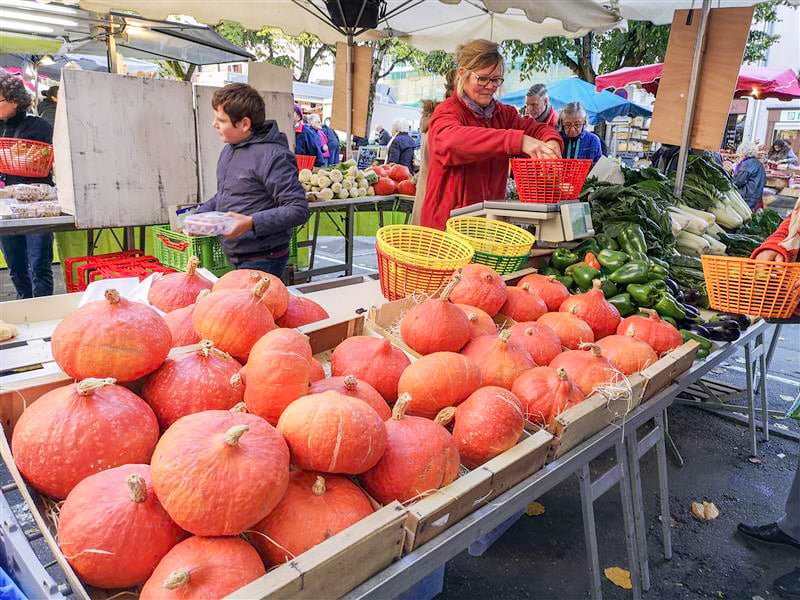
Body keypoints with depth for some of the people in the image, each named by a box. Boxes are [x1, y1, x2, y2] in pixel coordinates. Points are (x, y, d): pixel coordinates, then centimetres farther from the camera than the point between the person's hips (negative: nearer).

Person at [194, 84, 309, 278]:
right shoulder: (229, 150, 10)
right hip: (235, 258, 8)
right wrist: (200, 214, 7)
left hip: (263, 261, -8)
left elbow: (299, 210, -22)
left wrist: (252, 223, -28)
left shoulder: (272, 156, -18)